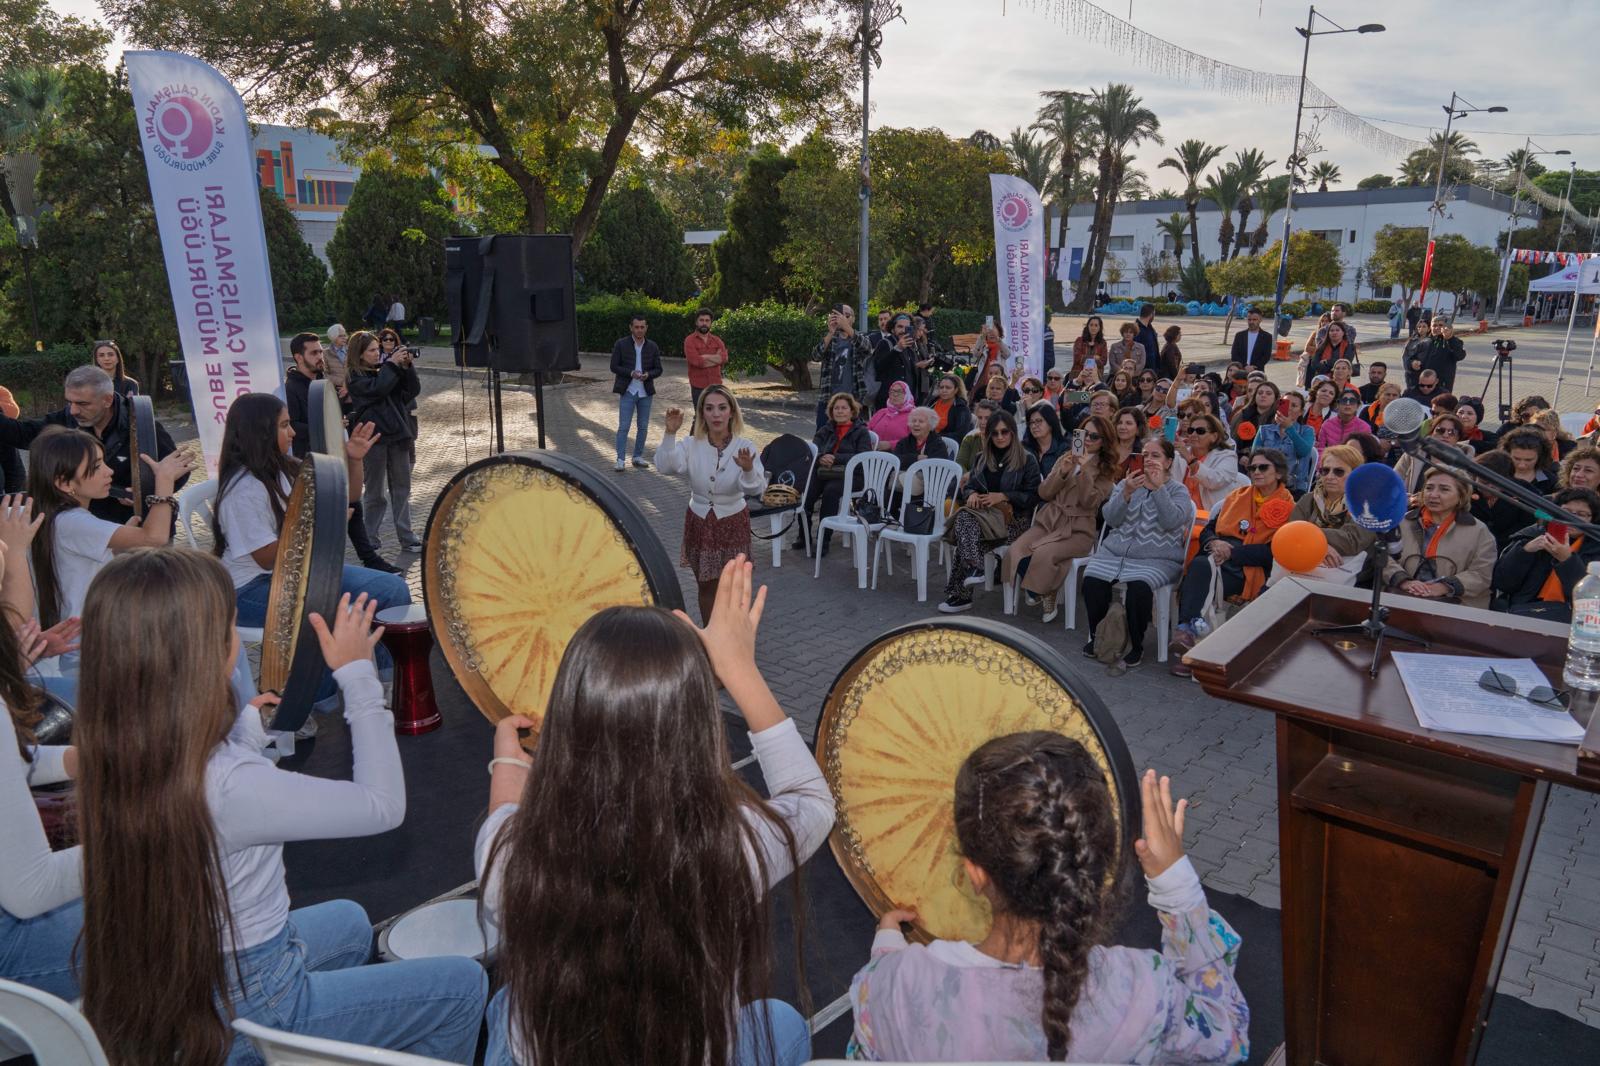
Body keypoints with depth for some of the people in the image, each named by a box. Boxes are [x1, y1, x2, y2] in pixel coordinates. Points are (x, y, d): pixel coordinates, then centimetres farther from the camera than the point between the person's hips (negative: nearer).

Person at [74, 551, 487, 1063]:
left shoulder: (114, 756, -13)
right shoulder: (230, 785, -37)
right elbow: (383, 804, -23)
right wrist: (358, 675, -17)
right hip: (244, 1022, -8)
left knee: (348, 921, 32)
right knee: (464, 984, 7)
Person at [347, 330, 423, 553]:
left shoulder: (386, 368, 9)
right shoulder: (355, 377, -4)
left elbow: (414, 390, 5)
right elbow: (377, 388, -22)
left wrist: (407, 366, -8)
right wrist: (392, 364, -15)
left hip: (398, 434, 5)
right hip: (374, 437, -5)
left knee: (402, 489, 11)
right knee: (375, 493, 4)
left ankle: (407, 538, 20)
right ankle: (371, 541, 16)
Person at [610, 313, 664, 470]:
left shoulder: (652, 347, 6)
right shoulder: (621, 344, -2)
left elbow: (658, 369, 7)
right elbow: (614, 366, -4)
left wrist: (648, 374, -15)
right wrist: (631, 373, -18)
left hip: (646, 392, 3)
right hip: (627, 391, -3)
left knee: (643, 427, 9)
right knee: (623, 427, -7)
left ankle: (638, 457, 20)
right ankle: (620, 460, -4)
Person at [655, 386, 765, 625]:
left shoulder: (744, 446, -14)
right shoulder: (692, 445, -9)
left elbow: (756, 489, -27)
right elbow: (664, 466, -26)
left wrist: (748, 470, -47)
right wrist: (670, 434, -38)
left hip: (733, 522, -1)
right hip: (700, 522, 2)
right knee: (706, 586, 14)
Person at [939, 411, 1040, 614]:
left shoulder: (1027, 461, 5)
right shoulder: (982, 459, 21)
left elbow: (1032, 496, -2)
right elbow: (968, 486, 17)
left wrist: (1003, 496, -13)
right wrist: (972, 494, -7)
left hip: (1013, 518, -5)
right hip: (984, 513, 5)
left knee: (966, 534, -30)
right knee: (965, 518, -32)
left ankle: (959, 594, -29)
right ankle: (974, 569, -40)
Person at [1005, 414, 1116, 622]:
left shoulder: (1107, 470, 6)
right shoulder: (1066, 458, 17)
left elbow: (1089, 502, -9)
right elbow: (1044, 493, 8)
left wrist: (1084, 470, -18)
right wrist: (1063, 472, -7)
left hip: (1077, 529, -4)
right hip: (1049, 520, 4)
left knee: (1043, 554, -32)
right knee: (1015, 552, -24)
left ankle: (1048, 599, -5)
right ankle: (1036, 593, 0)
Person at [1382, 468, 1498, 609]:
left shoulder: (1479, 531, 11)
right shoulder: (1403, 522, 15)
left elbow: (1481, 574, 1)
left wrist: (1443, 587, -15)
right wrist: (1404, 582, -15)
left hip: (1454, 605, 0)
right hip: (1401, 599, 0)